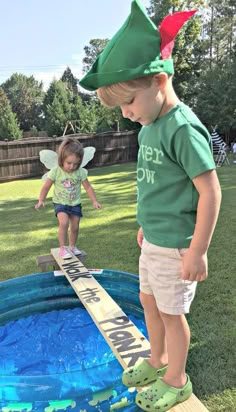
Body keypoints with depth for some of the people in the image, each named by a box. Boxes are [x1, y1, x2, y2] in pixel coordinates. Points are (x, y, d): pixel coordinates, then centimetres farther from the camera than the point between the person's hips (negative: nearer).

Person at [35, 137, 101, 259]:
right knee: (64, 222, -24)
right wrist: (41, 200, -15)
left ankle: (72, 246, 31)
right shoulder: (55, 171, -15)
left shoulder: (80, 172, -11)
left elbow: (88, 187, -2)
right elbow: (46, 187, -6)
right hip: (60, 203, -2)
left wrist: (94, 201, -7)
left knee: (75, 227, 8)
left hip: (75, 204, 3)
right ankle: (62, 248, -10)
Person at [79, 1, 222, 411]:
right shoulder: (149, 127, 6)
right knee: (149, 301, 22)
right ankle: (156, 361, 46)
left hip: (175, 246, -9)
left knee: (171, 312, 9)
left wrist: (197, 250, -19)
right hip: (153, 241, 9)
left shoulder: (182, 127, -21)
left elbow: (210, 190, -21)